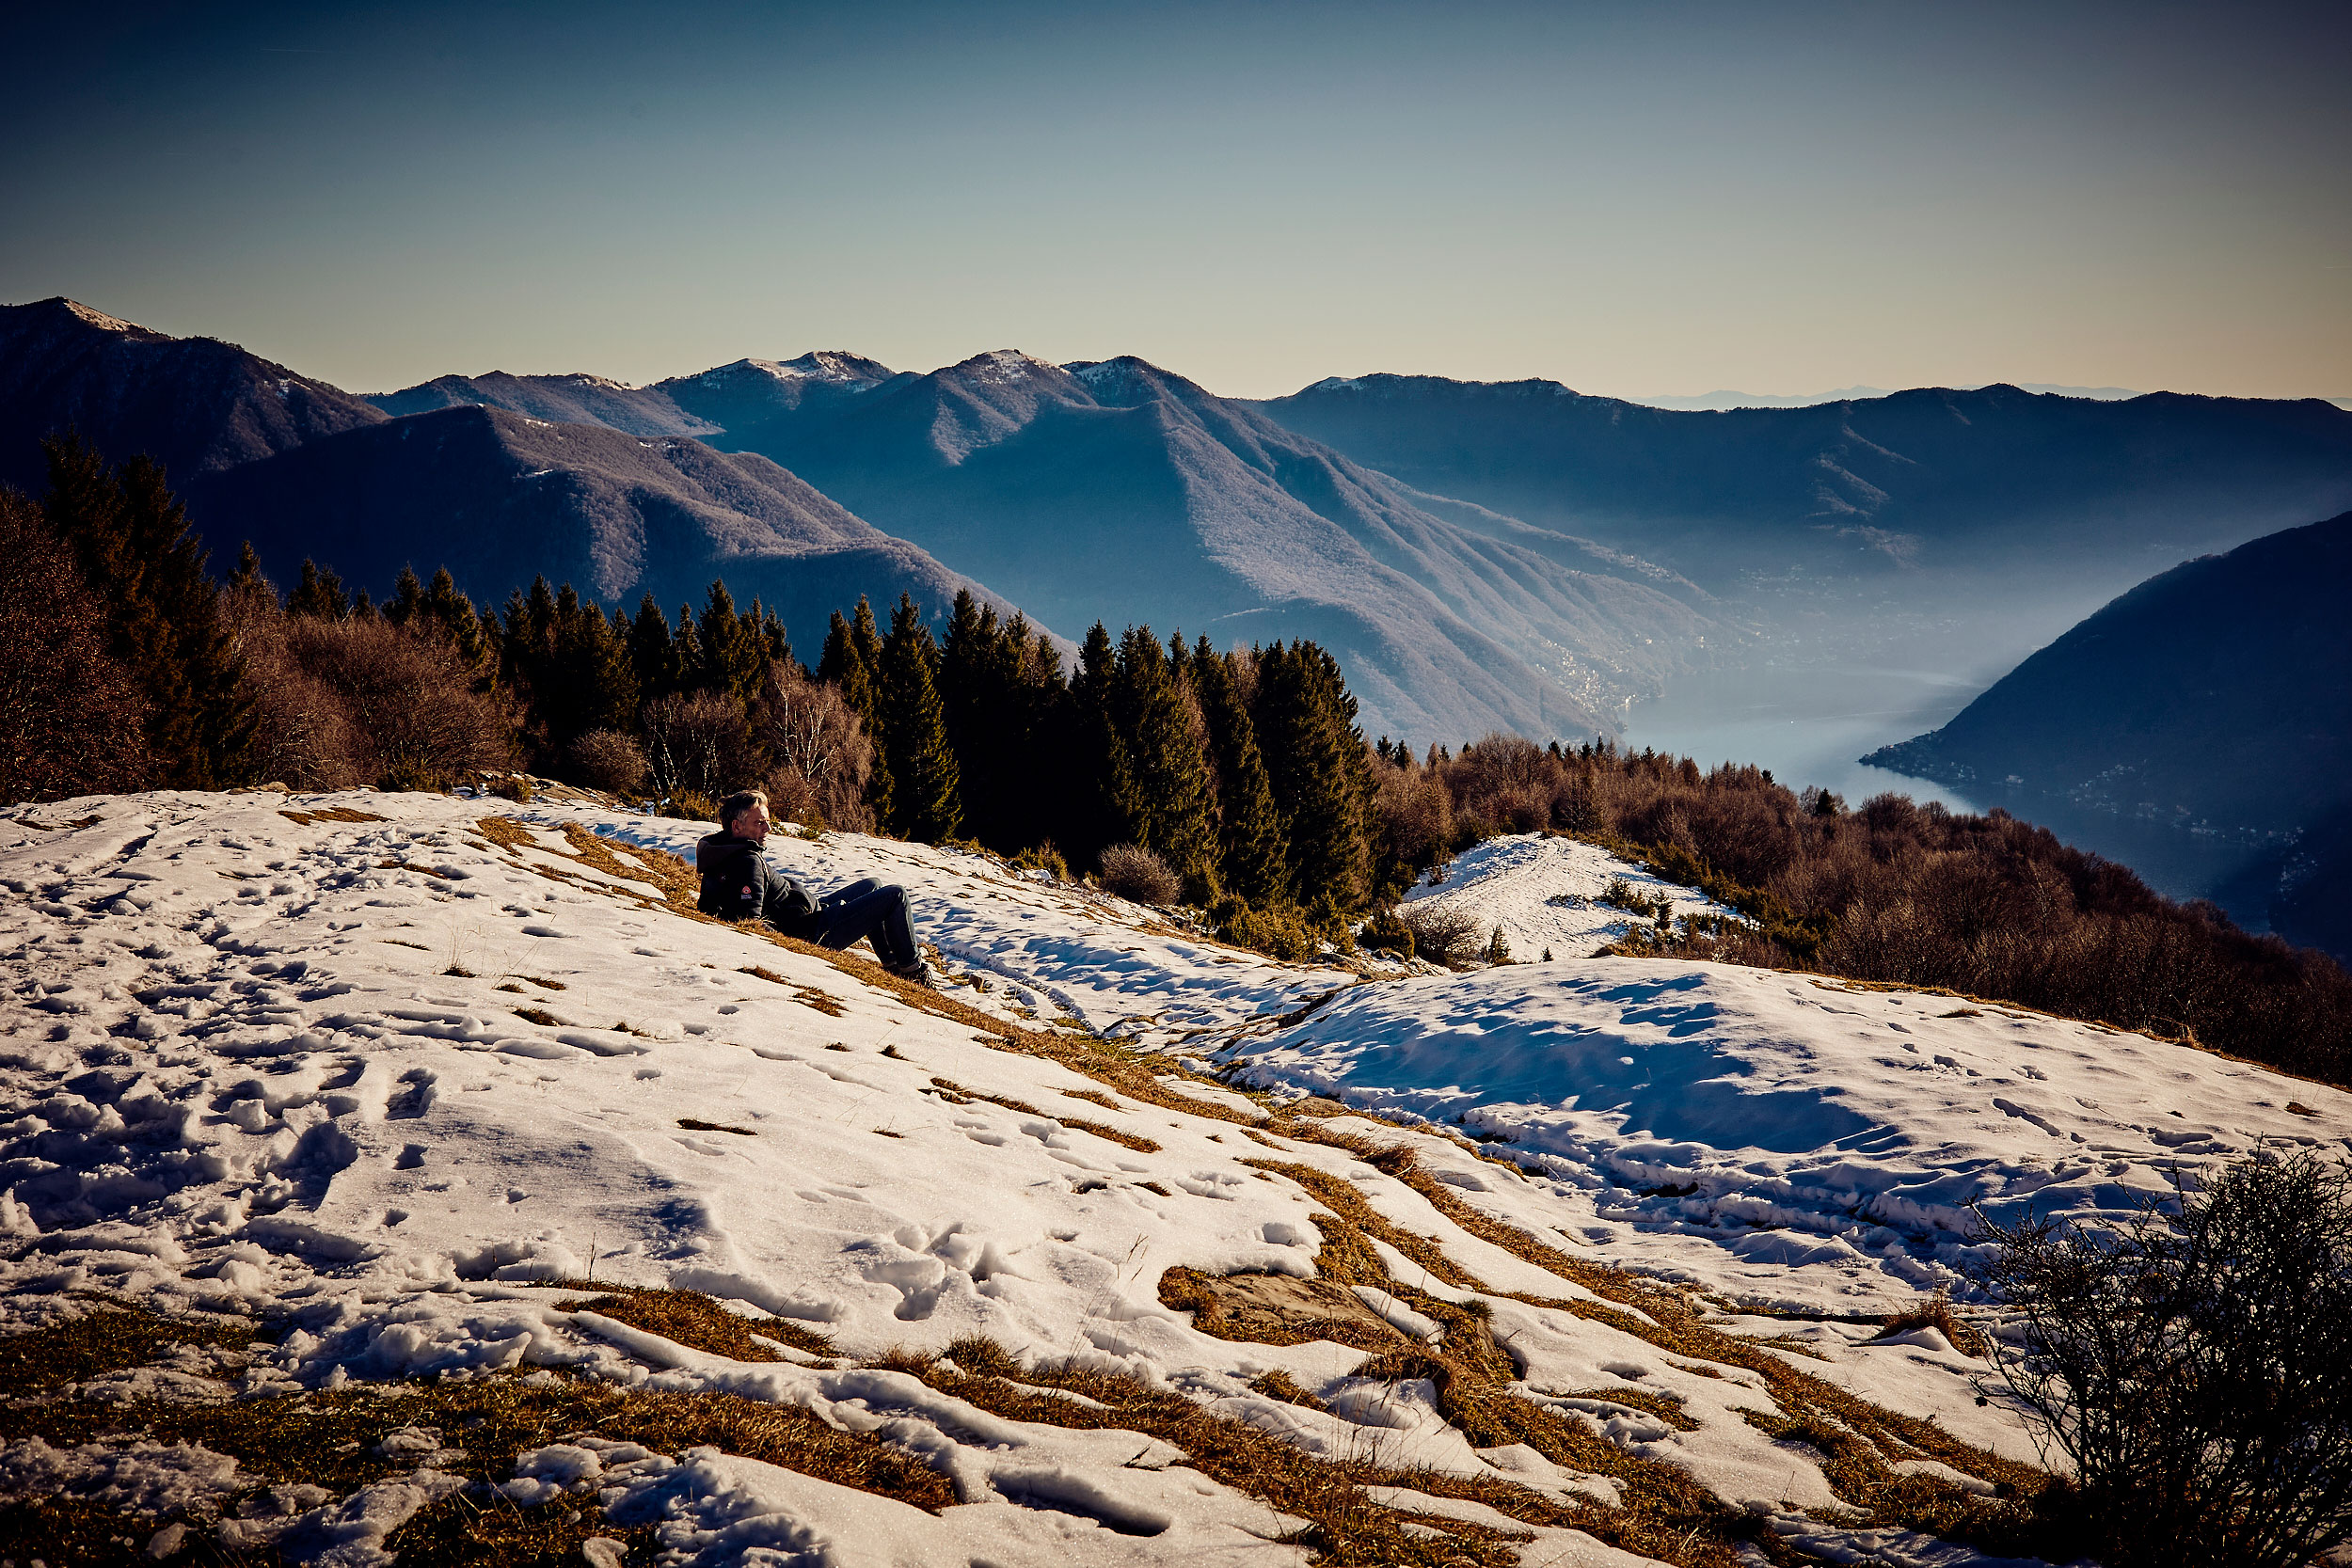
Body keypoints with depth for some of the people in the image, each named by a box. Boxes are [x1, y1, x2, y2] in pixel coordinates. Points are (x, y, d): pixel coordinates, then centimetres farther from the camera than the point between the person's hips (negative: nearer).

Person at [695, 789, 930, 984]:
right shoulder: (748, 862, -29)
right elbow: (749, 920, -35)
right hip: (813, 931, -11)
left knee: (871, 886, 28)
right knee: (895, 895, -3)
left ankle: (892, 964, 35)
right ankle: (912, 969, 13)